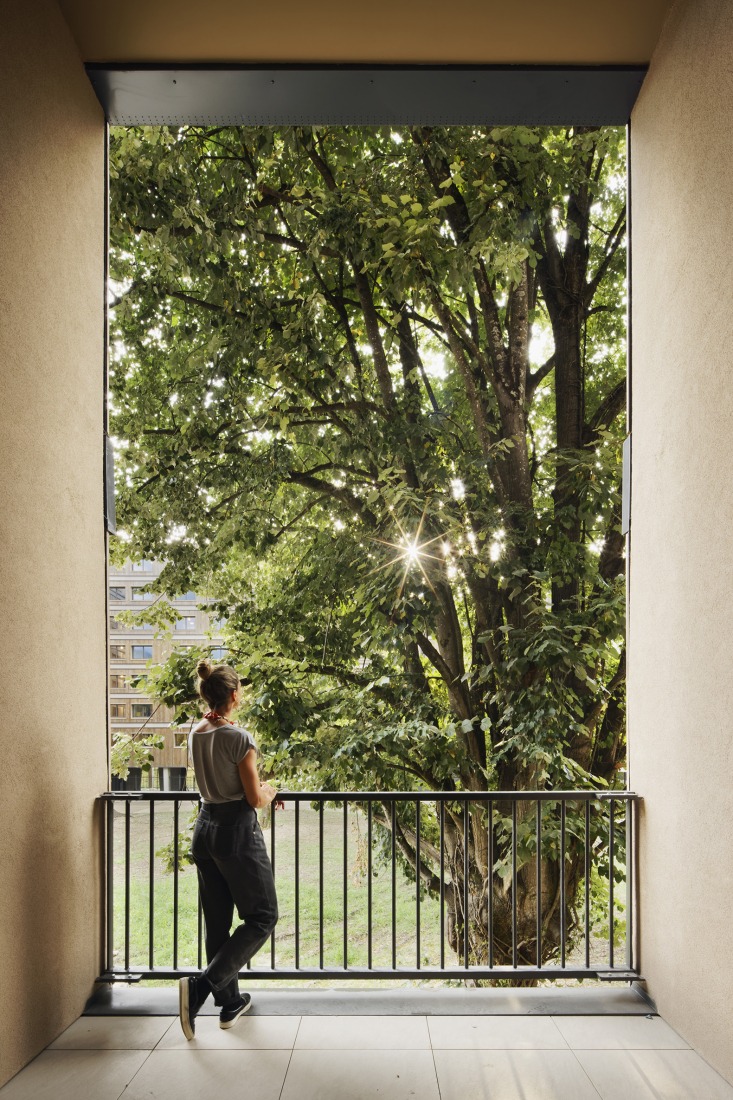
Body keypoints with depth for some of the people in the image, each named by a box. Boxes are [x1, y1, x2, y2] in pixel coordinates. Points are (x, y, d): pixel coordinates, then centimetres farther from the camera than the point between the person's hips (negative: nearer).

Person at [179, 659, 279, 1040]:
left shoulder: (196, 734, 4)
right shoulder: (239, 738, -19)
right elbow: (255, 799, -15)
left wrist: (258, 790, 22)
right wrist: (269, 792, 7)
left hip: (205, 829, 8)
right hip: (237, 832, -8)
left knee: (217, 922, 16)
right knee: (261, 917, 5)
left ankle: (229, 1002, 27)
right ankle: (201, 985, -8)